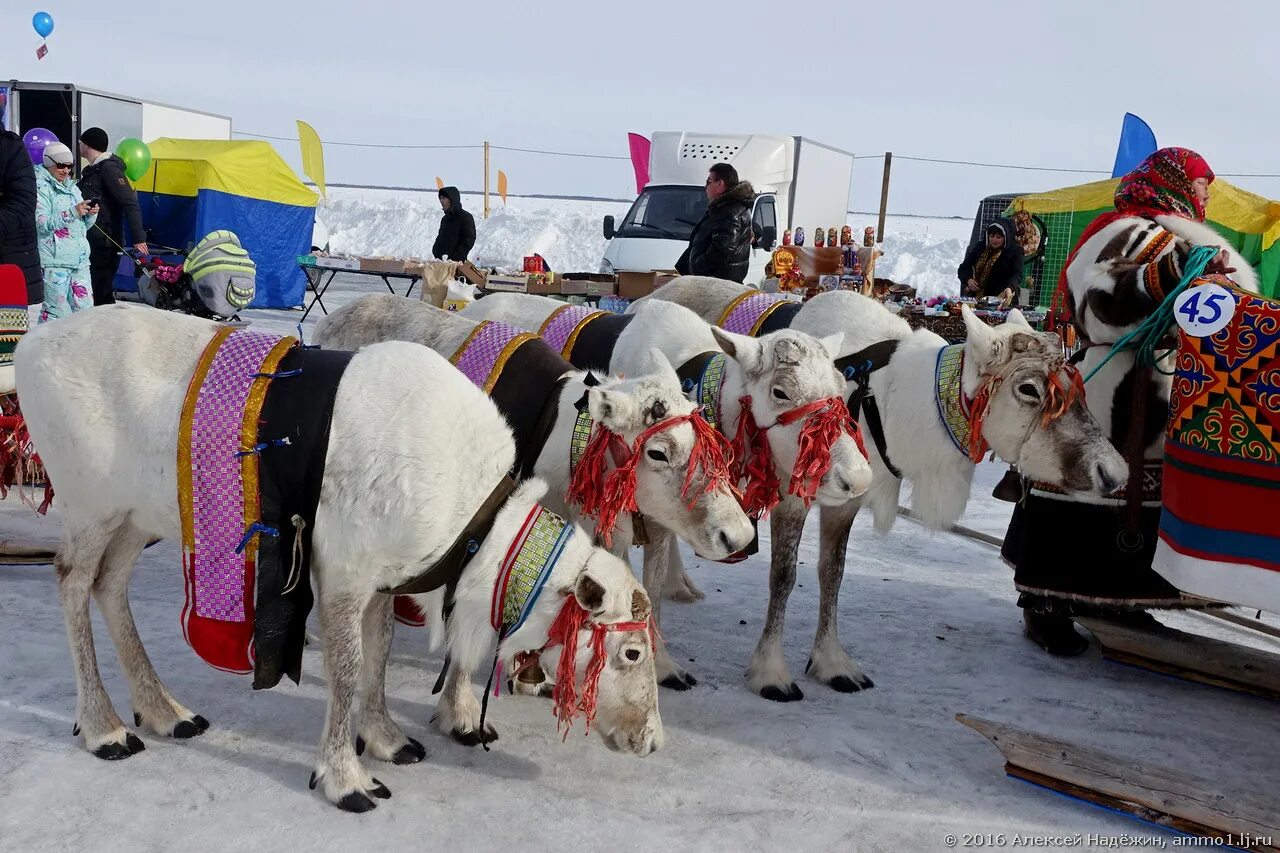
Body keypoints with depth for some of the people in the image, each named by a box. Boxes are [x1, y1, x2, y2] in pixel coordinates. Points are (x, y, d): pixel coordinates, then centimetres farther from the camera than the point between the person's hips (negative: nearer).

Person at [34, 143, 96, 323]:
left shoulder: (72, 187, 20)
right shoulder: (40, 187, -2)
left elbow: (84, 226, 23)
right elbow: (41, 224, -15)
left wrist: (91, 214, 1)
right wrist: (72, 212, -19)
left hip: (79, 259, 7)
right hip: (54, 260, -7)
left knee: (86, 309, 6)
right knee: (56, 311, -9)